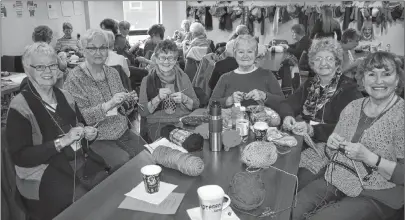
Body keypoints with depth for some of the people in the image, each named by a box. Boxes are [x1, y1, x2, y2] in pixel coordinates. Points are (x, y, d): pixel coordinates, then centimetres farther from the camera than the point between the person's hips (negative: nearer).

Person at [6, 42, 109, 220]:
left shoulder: (65, 96, 8)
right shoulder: (19, 107, -8)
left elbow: (82, 126, 21)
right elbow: (19, 156, -12)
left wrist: (89, 133, -3)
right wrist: (61, 142, -20)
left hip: (81, 163, 5)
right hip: (44, 174, -5)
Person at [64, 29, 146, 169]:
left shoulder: (113, 73, 8)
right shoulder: (75, 79, -9)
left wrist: (129, 101, -6)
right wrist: (109, 104, -26)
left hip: (123, 133, 5)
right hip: (96, 140, -5)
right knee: (124, 162, -26)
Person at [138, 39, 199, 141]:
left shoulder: (183, 77, 12)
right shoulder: (148, 80, 5)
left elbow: (196, 105, 10)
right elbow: (142, 112, -1)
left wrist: (184, 99, -10)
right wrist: (157, 98, -16)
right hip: (158, 124, -2)